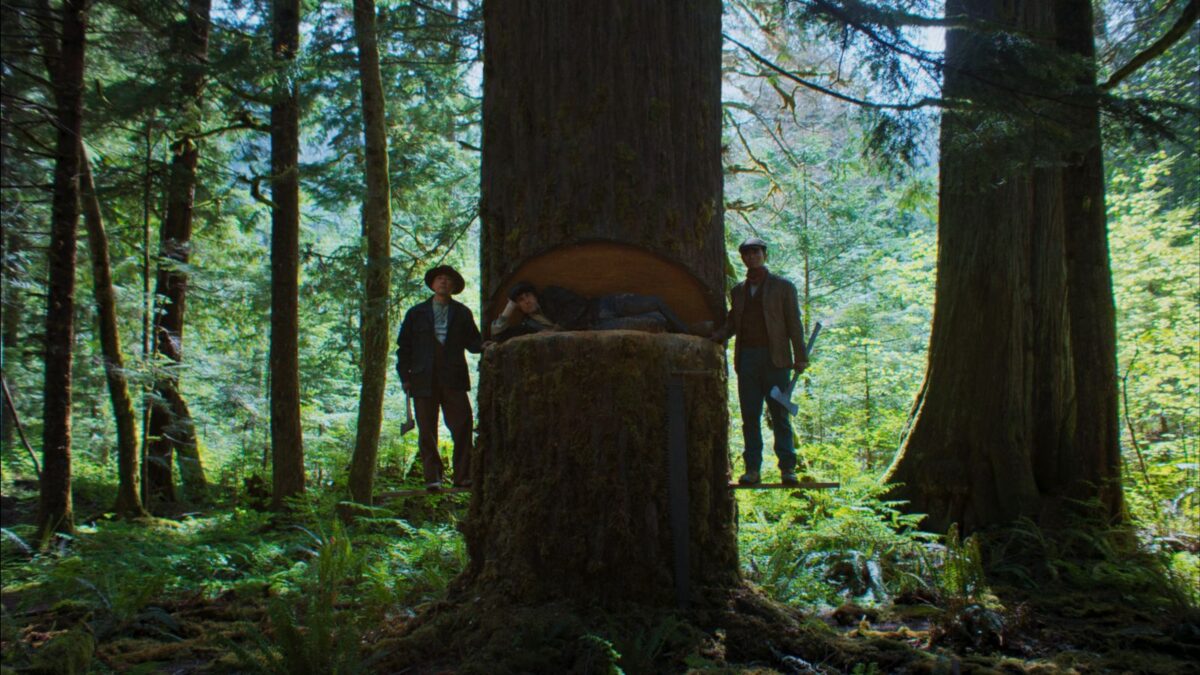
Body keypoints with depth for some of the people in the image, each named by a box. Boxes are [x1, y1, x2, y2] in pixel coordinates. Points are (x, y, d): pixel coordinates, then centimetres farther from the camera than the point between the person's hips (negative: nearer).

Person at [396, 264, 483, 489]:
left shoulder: (462, 313, 17)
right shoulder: (417, 313, 16)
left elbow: (472, 341, 11)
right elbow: (404, 345, 12)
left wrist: (482, 346, -13)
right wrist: (405, 375, 3)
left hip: (453, 379, 0)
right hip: (424, 379, 0)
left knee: (462, 427, -7)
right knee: (427, 431, 0)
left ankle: (463, 476, -2)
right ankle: (432, 477, 6)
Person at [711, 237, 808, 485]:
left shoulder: (783, 287, 7)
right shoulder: (737, 291, 18)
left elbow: (794, 323, 3)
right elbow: (732, 322, 20)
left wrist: (800, 357, -4)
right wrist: (717, 336, -1)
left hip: (774, 358, -3)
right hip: (746, 359, 3)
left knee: (779, 415, -2)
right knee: (750, 416, 2)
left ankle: (788, 468, 1)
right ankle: (752, 469, 4)